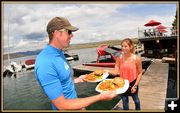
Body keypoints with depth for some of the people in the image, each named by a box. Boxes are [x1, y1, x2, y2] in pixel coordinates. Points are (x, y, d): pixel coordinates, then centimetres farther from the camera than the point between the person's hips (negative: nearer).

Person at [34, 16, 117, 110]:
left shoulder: (58, 53, -1)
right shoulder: (45, 63, -31)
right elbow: (62, 105, -29)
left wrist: (77, 80, 5)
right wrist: (100, 97, -28)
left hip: (74, 103, 8)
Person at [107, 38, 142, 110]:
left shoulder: (137, 58, -17)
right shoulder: (119, 58, -12)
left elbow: (140, 73, -10)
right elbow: (115, 72, -17)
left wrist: (135, 85, -13)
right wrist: (107, 71, -36)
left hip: (132, 83, -1)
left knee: (136, 100, 25)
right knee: (124, 101, 18)